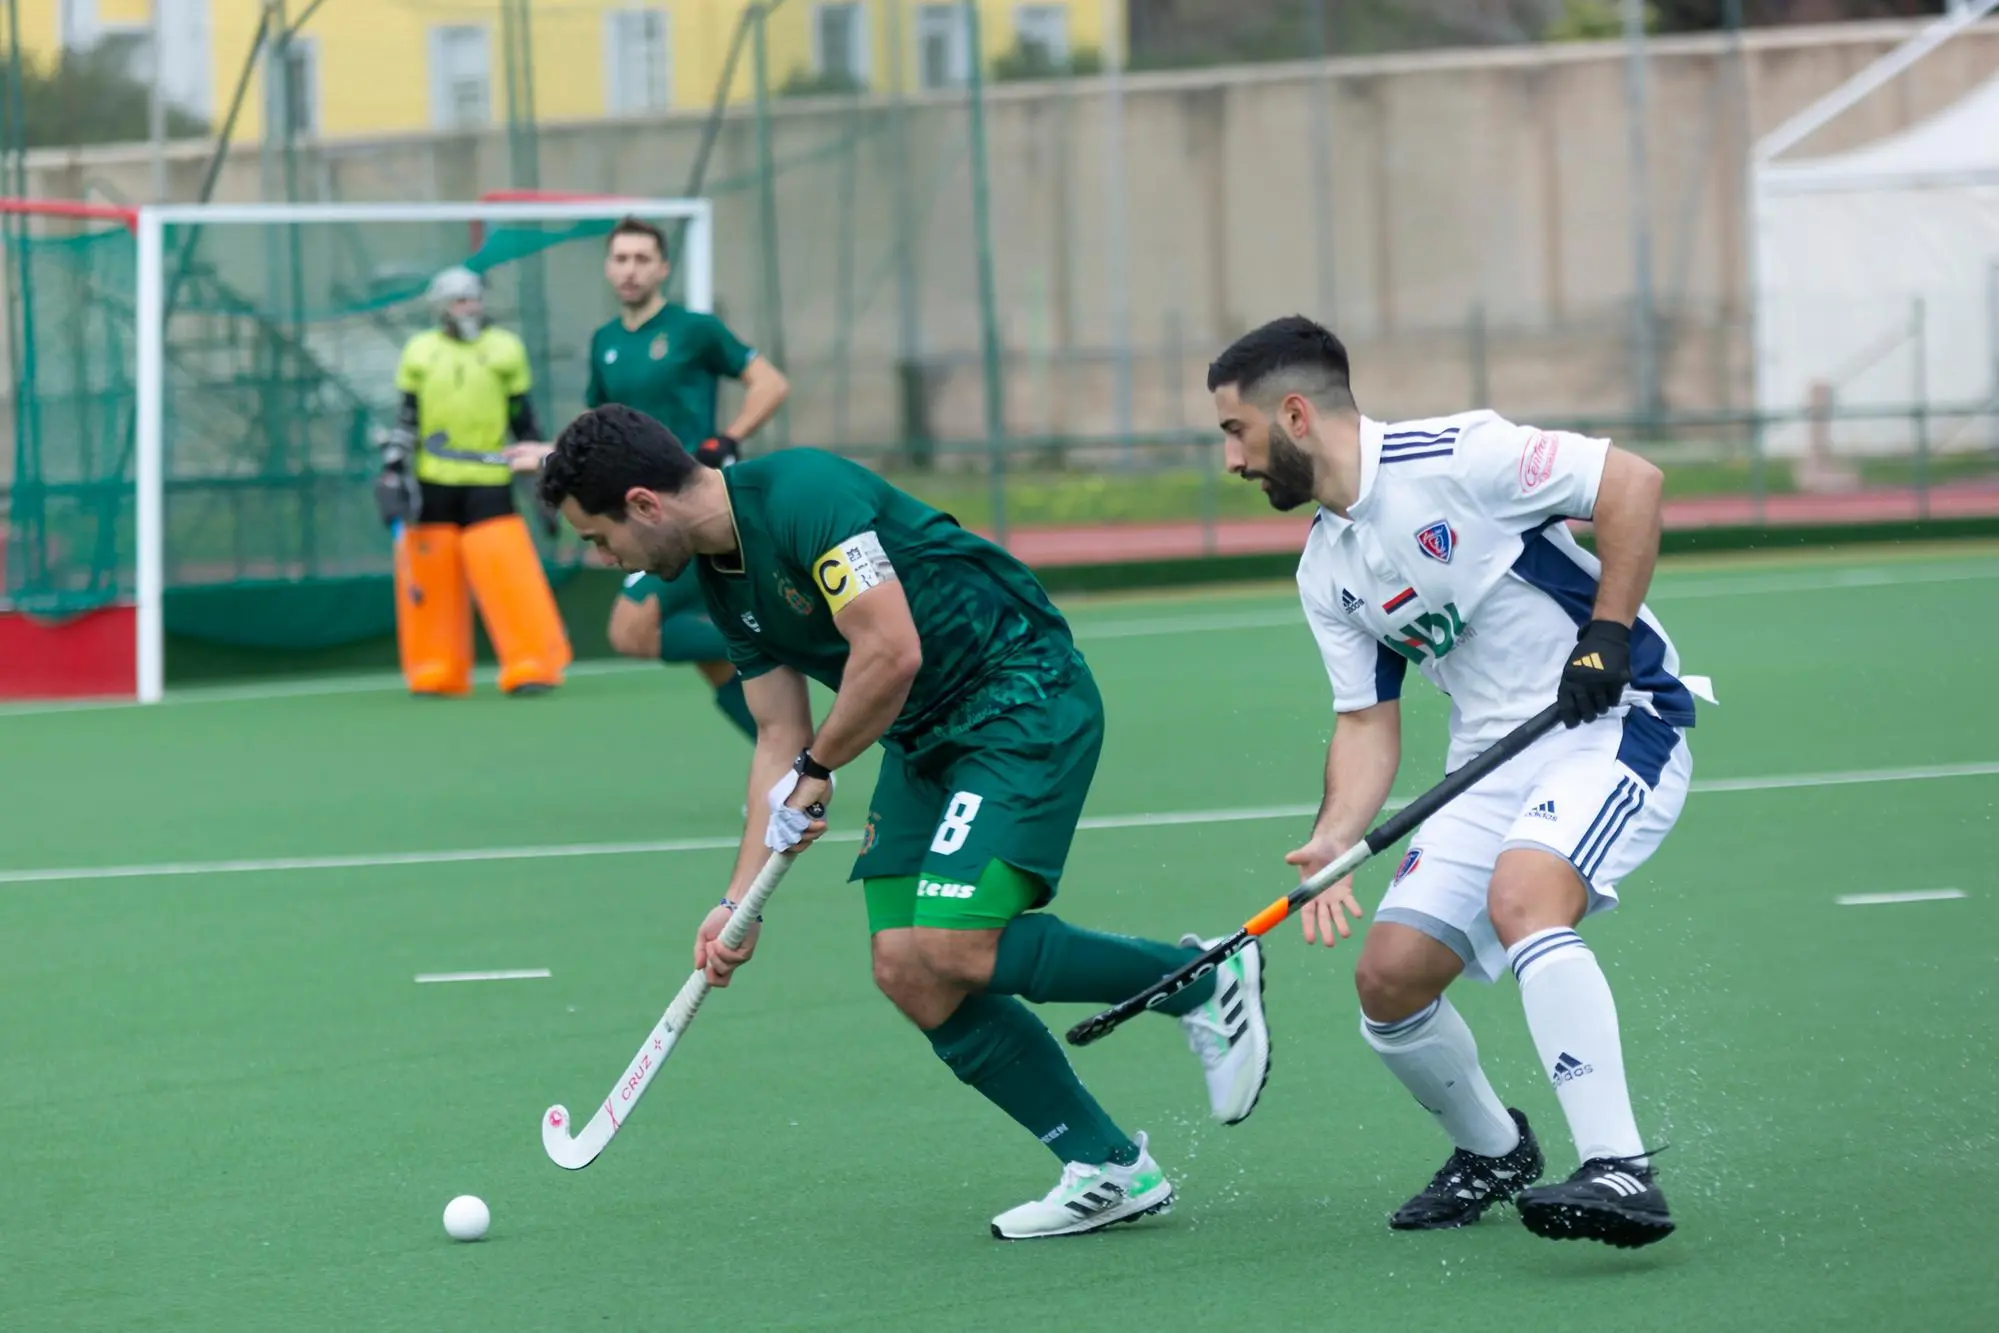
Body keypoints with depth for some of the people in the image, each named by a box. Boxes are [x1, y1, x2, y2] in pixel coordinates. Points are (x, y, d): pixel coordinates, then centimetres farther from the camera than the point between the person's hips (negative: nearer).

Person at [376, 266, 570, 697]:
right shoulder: (420, 353, 8)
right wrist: (392, 475, 3)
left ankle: (532, 666, -6)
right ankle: (435, 672, 13)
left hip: (488, 484, -1)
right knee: (431, 577, 2)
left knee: (508, 572, -11)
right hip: (432, 484, 1)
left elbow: (525, 426, 10)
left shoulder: (504, 351, 6)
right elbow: (406, 421, 12)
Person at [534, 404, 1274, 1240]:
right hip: (923, 738, 10)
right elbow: (779, 739, 14)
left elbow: (891, 653, -27)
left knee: (949, 949, -21)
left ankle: (1198, 980, -3)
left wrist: (813, 771, -11)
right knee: (905, 972, -3)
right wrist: (741, 902, 7)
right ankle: (1109, 1170, 4)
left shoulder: (802, 496, -21)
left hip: (1024, 696, -10)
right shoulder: (720, 577, 9)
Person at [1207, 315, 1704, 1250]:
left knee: (1521, 896, -33)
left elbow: (1631, 481, -14)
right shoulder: (1325, 574, 11)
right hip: (1494, 763, 8)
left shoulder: (1452, 456, -13)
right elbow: (1368, 719, 12)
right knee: (1388, 977, -1)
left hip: (1616, 720, -8)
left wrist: (1608, 633, -18)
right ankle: (1493, 1153, 27)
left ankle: (1620, 1173, -37)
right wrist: (1331, 842, -4)